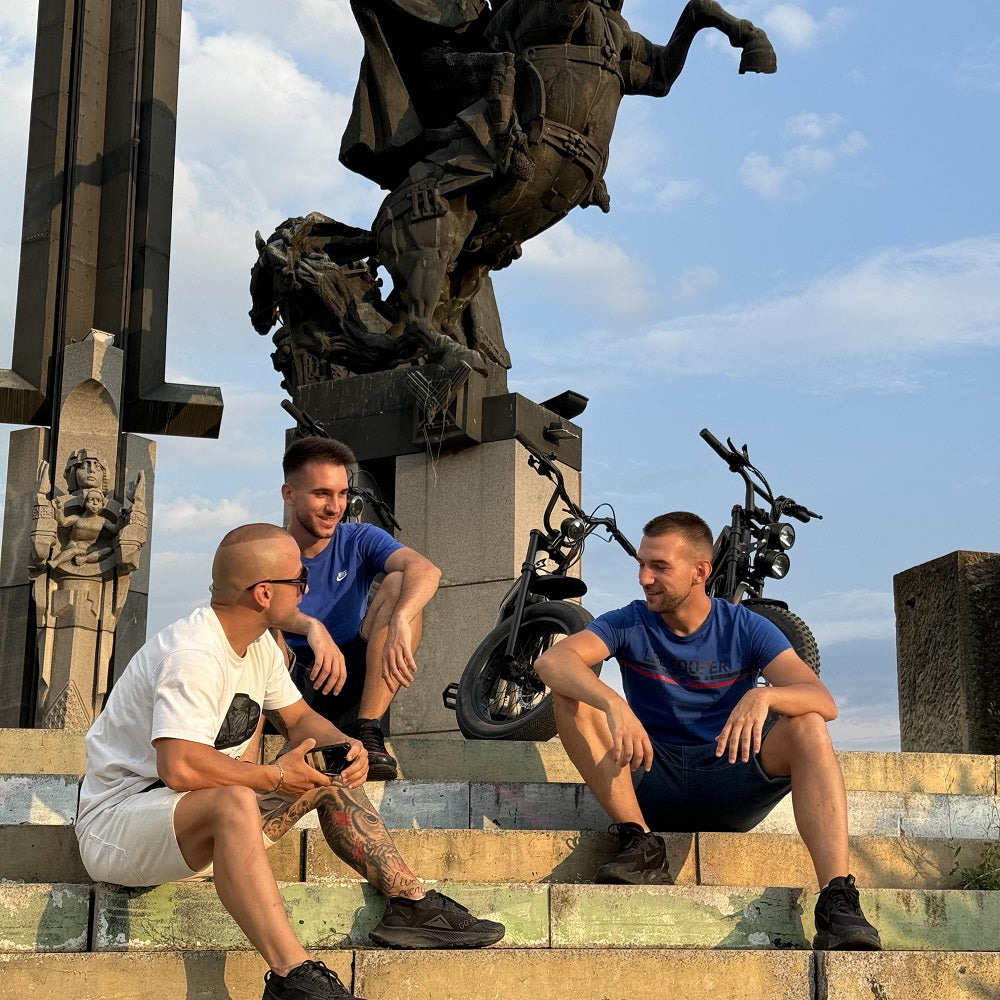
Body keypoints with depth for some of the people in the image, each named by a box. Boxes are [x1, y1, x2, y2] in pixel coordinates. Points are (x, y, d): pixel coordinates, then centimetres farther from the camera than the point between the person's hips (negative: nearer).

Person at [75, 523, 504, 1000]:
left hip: (210, 821, 10)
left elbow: (300, 718, 15)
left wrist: (342, 745, -8)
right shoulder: (193, 656, -26)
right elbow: (180, 768, -38)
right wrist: (274, 776, -25)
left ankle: (411, 904, 4)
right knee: (234, 803, -39)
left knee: (331, 776, 6)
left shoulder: (258, 643, 4)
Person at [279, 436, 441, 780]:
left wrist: (400, 621, -40)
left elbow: (426, 570, -19)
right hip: (292, 688, -2)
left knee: (399, 583, -18)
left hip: (355, 684, 2)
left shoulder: (359, 541, 1)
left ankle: (367, 731, -23)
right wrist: (312, 627, -44)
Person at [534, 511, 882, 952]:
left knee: (807, 726, -27)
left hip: (727, 787, 0)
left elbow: (823, 702, -15)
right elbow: (552, 661, -21)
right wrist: (614, 705, -40)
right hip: (651, 782, 1)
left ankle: (838, 902, -37)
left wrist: (764, 696, -37)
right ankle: (639, 843, -21)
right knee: (571, 696, -19)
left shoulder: (746, 629, -2)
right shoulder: (630, 624, -1)